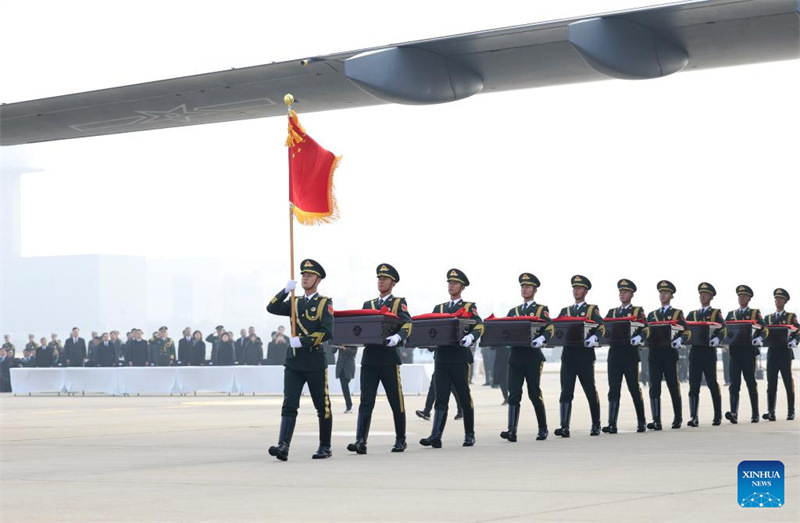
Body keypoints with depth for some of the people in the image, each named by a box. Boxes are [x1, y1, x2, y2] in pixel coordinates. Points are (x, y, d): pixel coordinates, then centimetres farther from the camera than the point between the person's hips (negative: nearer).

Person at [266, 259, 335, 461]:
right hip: (293, 362, 4)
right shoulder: (295, 303, 15)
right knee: (289, 405, -7)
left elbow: (327, 332, -12)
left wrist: (302, 342, -16)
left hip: (315, 362, -4)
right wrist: (285, 291, -10)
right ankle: (283, 446, -16)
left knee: (322, 406, 5)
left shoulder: (325, 303, -1)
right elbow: (272, 308, 1)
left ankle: (325, 447, 16)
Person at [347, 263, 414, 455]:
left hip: (389, 358, -3)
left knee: (396, 402, 5)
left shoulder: (399, 303, 5)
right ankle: (361, 441, -13)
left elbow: (407, 325, -10)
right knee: (366, 402, -6)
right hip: (369, 358, 3)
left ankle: (400, 440, 17)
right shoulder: (367, 305, 18)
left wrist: (397, 337, -30)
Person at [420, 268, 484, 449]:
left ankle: (470, 435, 15)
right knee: (441, 398, -4)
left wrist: (471, 337, -31)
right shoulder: (438, 308, 18)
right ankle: (436, 436, -12)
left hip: (460, 358, -3)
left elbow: (479, 325, -11)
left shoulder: (469, 307, 5)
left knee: (465, 398, 4)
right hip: (441, 358, 3)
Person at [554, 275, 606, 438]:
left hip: (585, 355, -3)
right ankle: (564, 427, -11)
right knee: (566, 392, -7)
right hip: (568, 355, 3)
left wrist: (594, 338, -27)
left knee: (591, 392, 5)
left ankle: (596, 425, 18)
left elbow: (601, 327, -7)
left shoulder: (592, 309, 6)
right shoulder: (565, 311, 18)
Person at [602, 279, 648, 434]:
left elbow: (644, 327, -8)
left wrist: (638, 337, -27)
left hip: (630, 355, -3)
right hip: (614, 354, 3)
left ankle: (642, 422, 14)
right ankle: (612, 425, -6)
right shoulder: (612, 312, 18)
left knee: (634, 389, 1)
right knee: (613, 390, -3)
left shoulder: (638, 311, 6)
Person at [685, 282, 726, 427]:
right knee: (693, 385, -3)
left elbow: (723, 329, -8)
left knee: (712, 384, 2)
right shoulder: (692, 314, 17)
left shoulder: (716, 313, 5)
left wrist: (716, 339, -27)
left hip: (708, 351, -4)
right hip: (694, 351, 4)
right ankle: (693, 417, -6)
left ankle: (718, 416, 12)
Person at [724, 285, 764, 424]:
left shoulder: (755, 313, 8)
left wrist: (758, 339, -19)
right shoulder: (731, 314, 17)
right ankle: (733, 413, -16)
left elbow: (763, 330, 0)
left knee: (751, 383, 2)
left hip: (749, 351, -2)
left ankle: (755, 414, 10)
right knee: (734, 384, -7)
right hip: (734, 351, 2)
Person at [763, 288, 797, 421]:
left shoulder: (791, 317, 7)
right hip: (772, 352, 3)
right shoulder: (768, 318, 17)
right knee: (771, 384, -4)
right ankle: (771, 412, -9)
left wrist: (794, 341, -21)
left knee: (788, 383, 1)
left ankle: (791, 413, 7)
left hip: (785, 352, -3)